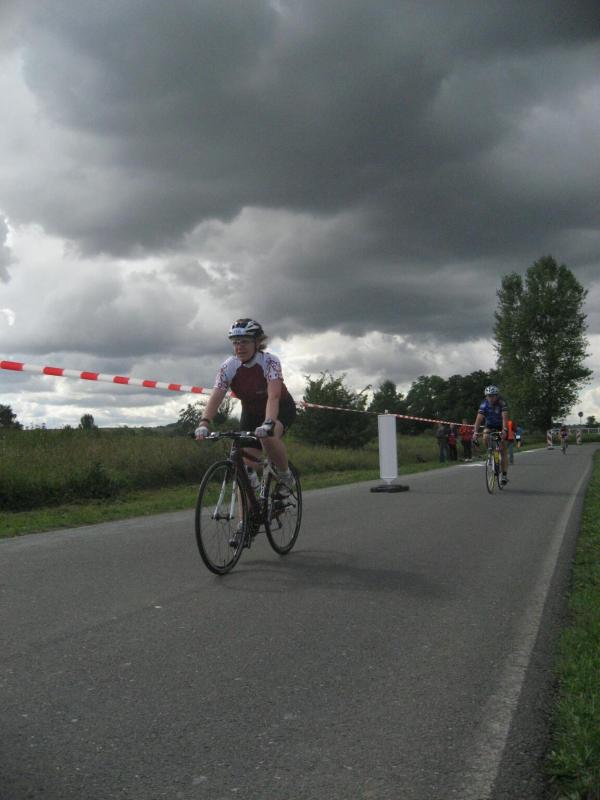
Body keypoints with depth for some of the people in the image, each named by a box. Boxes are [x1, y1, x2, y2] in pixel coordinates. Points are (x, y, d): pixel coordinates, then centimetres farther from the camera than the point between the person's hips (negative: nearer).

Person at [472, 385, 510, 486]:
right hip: (490, 425, 2)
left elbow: (505, 417, -37)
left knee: (503, 450, -9)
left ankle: (505, 475, -5)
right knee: (485, 438, -31)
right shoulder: (484, 404, -20)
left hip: (501, 426, -2)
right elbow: (479, 418, -29)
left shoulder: (502, 403, -26)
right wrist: (475, 432, -41)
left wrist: (504, 430, -51)